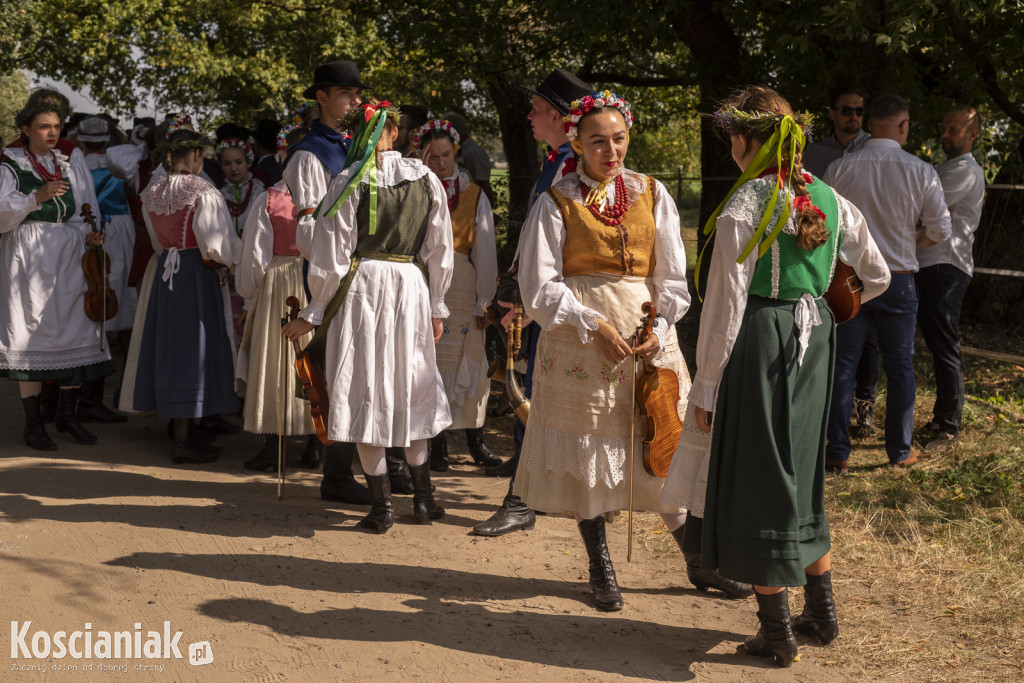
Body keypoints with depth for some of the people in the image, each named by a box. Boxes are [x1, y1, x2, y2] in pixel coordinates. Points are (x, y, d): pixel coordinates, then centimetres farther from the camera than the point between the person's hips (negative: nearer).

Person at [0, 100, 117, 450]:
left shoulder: (66, 166, 15)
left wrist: (87, 236, -3)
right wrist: (37, 197, -23)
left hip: (69, 257, 5)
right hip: (29, 259, -5)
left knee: (77, 333, 1)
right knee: (33, 333, -4)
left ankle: (67, 414, 14)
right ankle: (33, 423, 4)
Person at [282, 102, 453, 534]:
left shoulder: (350, 181, -6)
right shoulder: (426, 179, 4)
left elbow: (332, 254, -6)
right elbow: (440, 251, 8)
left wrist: (312, 315, 1)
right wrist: (436, 305, 19)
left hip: (361, 288, -3)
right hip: (412, 288, 3)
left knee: (365, 391, 4)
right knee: (410, 388, 16)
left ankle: (382, 506, 5)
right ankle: (423, 497, 19)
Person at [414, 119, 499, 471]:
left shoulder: (475, 195, 7)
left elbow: (485, 250, 4)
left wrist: (484, 301, -2)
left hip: (463, 285, 0)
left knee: (471, 362, 1)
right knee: (431, 362, -1)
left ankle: (475, 441, 11)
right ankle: (438, 444, 6)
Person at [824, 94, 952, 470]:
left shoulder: (839, 169, -8)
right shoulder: (920, 171, -8)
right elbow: (940, 230, -6)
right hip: (899, 280, 0)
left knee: (843, 365, 8)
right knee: (900, 367, 12)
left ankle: (838, 452, 11)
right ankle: (900, 450, 20)